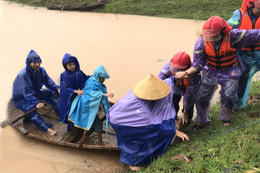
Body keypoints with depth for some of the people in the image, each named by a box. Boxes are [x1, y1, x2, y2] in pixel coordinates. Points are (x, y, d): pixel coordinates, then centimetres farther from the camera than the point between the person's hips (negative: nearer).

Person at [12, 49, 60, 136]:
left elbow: (48, 81, 1)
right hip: (22, 98, -7)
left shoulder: (41, 70, -9)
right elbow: (27, 93, -33)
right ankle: (47, 129, -46)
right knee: (30, 109, -34)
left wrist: (57, 88, -15)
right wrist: (36, 103, -42)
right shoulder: (23, 75, -30)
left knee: (51, 93, -10)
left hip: (35, 93, 8)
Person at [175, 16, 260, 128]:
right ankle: (202, 121, 30)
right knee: (202, 98, 3)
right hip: (210, 71, 1)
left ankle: (224, 117, 41)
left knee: (228, 98, 7)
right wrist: (187, 73, -34)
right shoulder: (202, 42, -21)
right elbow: (198, 62, -19)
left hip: (230, 72, -1)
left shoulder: (232, 36, -29)